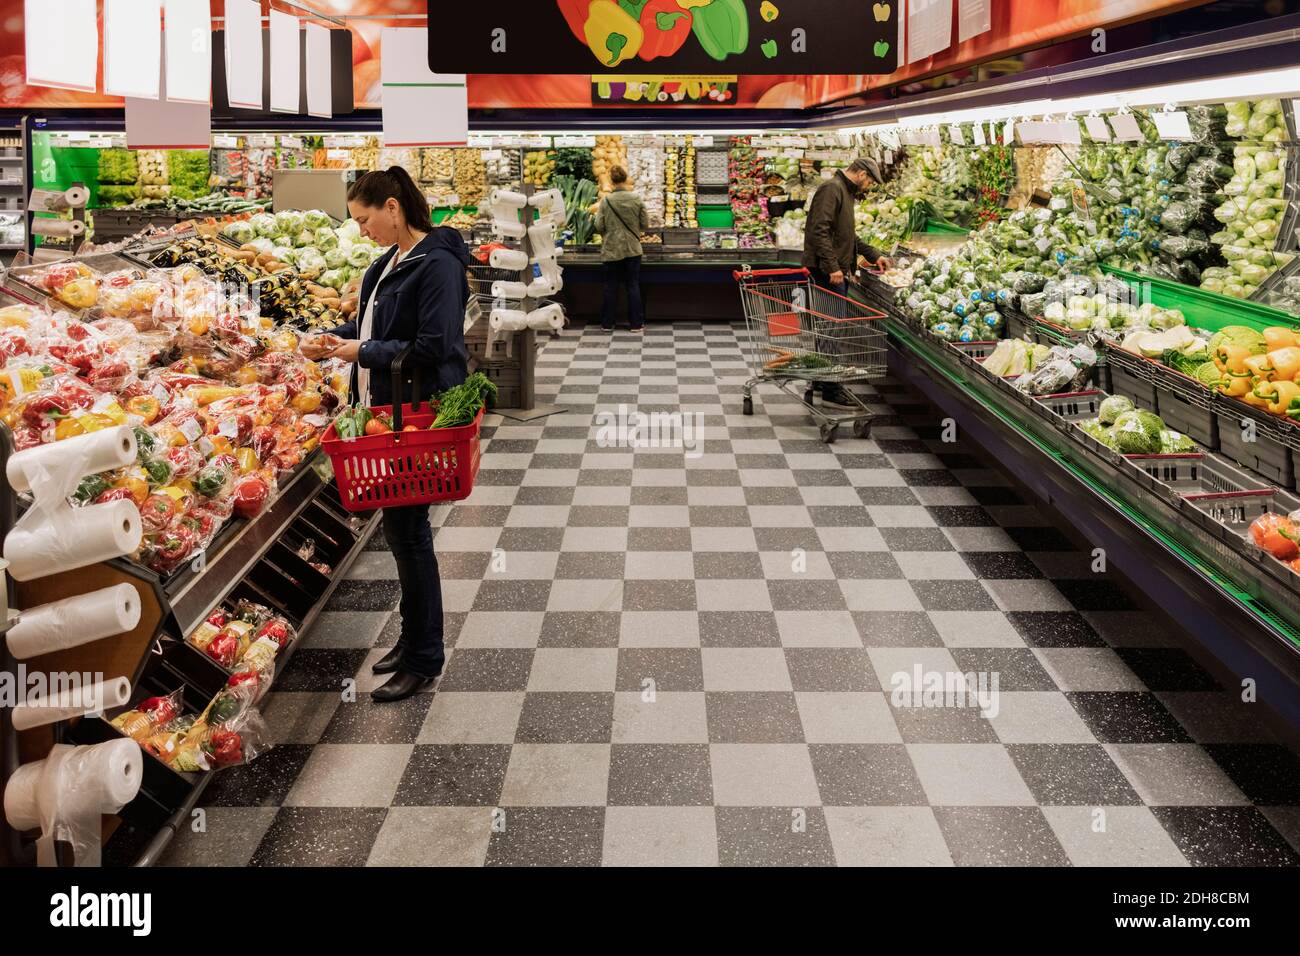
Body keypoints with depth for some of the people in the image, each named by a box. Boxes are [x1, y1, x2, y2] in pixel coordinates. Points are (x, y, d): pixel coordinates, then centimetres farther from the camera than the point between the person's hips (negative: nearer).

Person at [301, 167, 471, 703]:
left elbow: (433, 347, -23)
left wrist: (365, 352, -15)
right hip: (385, 412, 9)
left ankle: (423, 661, 9)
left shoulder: (438, 265, -17)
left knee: (407, 532, -3)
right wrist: (333, 340, 6)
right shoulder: (389, 263, 11)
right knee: (400, 528, 15)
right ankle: (414, 640, 30)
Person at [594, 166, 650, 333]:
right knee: (633, 286, 8)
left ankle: (607, 323, 14)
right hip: (632, 249, 0)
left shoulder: (606, 201, -10)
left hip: (611, 250, 0)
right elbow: (645, 225, -3)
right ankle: (636, 323, 10)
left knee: (611, 286, 9)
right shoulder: (636, 199, -7)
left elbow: (599, 227, -8)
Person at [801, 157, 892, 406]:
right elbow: (819, 230, -22)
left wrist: (874, 255, 27)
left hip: (838, 270, 10)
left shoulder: (846, 191, 22)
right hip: (828, 271, -10)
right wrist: (832, 266, -25)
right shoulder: (831, 189, -12)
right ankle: (831, 391, -6)